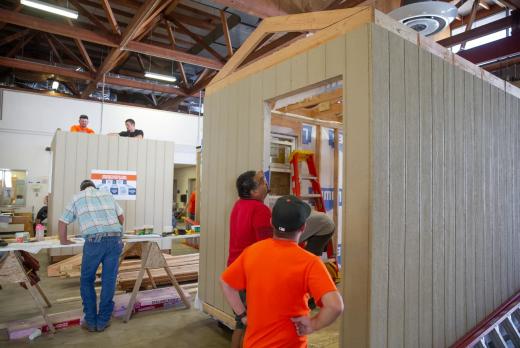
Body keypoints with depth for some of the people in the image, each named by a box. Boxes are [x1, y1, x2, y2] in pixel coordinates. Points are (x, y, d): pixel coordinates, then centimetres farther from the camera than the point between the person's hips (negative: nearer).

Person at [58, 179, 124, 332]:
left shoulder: (77, 197, 19)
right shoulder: (107, 195, 24)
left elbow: (62, 222, 23)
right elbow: (121, 218, 26)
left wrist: (64, 240, 39)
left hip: (94, 241, -2)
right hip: (115, 240, 2)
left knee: (87, 281, 17)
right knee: (108, 281, 11)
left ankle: (91, 321, 20)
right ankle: (103, 321, 20)